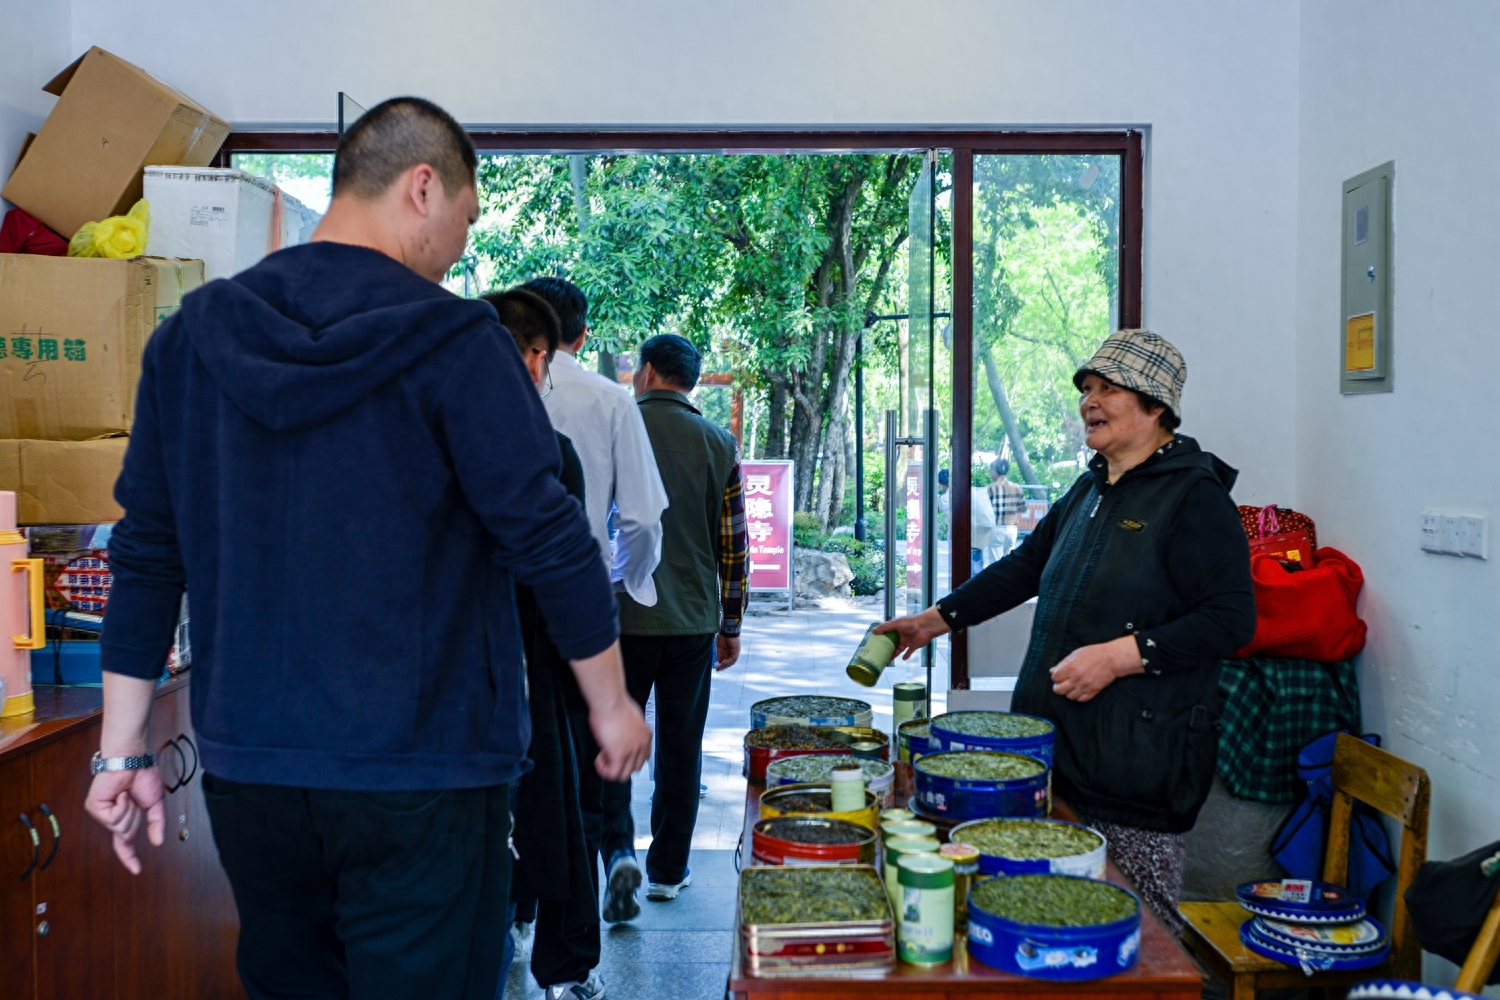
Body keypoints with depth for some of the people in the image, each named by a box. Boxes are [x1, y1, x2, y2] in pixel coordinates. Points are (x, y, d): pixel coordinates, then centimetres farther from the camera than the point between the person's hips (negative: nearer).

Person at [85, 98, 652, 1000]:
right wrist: (611, 704, 2)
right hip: (423, 771, -5)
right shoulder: (456, 341, -11)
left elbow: (146, 559, 5)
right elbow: (549, 543, -11)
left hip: (248, 767, 5)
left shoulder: (193, 334, 3)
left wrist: (123, 750, 11)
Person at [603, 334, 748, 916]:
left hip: (621, 616, -2)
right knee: (680, 747, 11)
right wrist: (731, 624, 11)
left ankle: (619, 851, -6)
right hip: (693, 620, 2)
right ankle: (667, 871, 18)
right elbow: (734, 543, 3)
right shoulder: (719, 444, 2)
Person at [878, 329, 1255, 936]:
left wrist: (1119, 656, -21)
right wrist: (934, 620, 24)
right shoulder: (1091, 489, 17)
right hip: (1062, 744, 8)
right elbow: (1027, 565, 26)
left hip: (1141, 758, -8)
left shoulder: (1195, 498, -9)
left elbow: (1231, 618, -15)